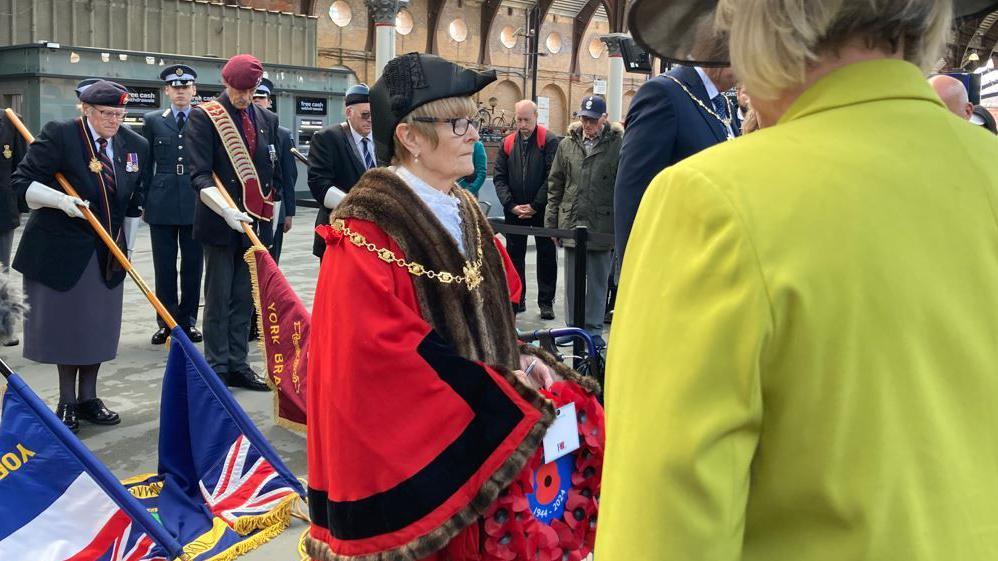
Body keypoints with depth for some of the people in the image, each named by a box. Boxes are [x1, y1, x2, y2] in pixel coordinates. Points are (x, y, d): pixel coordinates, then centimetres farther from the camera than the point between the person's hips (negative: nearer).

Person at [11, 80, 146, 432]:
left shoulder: (136, 145, 2)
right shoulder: (58, 135, -13)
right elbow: (22, 182, -12)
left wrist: (126, 247, 12)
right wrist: (61, 200, -27)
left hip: (107, 255, 4)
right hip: (60, 249, -4)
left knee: (98, 327, 9)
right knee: (65, 324, 5)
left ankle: (88, 400, 22)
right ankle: (66, 403, 18)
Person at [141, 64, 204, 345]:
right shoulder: (152, 121, 8)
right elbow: (145, 165, 9)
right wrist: (143, 201, 5)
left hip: (196, 203, 0)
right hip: (162, 203, 1)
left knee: (193, 265, 5)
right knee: (164, 266, 4)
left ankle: (188, 320, 16)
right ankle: (166, 322, 13)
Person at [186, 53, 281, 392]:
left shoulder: (268, 120, 10)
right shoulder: (204, 117, -4)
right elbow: (199, 174, -12)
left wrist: (268, 209, 11)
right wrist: (227, 210, -24)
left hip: (257, 223, 4)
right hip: (220, 223, -4)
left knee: (245, 298, 9)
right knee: (219, 298, 3)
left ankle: (237, 365, 17)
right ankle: (217, 369, 11)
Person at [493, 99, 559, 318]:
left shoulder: (549, 141, -7)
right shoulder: (508, 143, 6)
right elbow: (499, 177, 5)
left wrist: (535, 206, -15)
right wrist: (511, 205, -7)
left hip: (542, 210, -4)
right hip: (514, 212, 4)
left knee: (546, 255, 3)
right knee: (514, 255, 10)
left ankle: (546, 302, 12)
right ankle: (516, 299, 20)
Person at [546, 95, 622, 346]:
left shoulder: (617, 145, -6)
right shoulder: (567, 144, 7)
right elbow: (555, 185, 11)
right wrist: (551, 221, 7)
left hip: (603, 225, -4)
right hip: (571, 223, 4)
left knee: (598, 280, 7)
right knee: (572, 281, 11)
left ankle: (593, 330, 16)